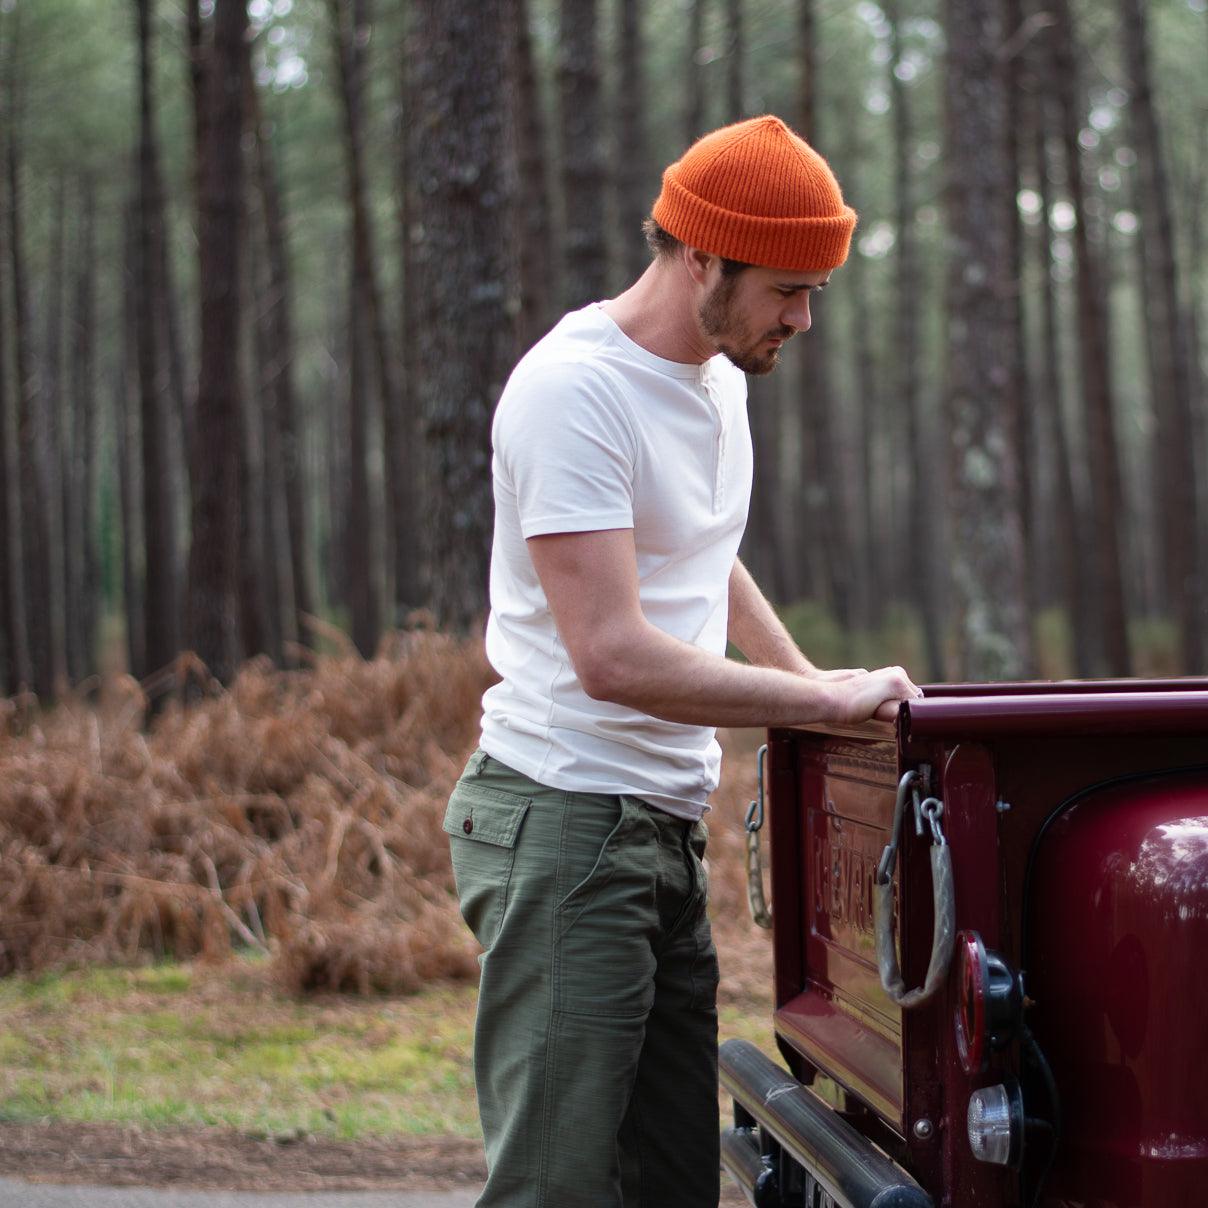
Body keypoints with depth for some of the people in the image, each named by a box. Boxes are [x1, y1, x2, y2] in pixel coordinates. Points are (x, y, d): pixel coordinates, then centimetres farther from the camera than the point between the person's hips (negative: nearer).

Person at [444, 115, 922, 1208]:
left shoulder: (720, 376, 14)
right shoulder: (574, 390, -15)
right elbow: (612, 656, -23)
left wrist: (808, 677, 23)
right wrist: (826, 702, -17)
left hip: (667, 828, 9)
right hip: (566, 819, -9)